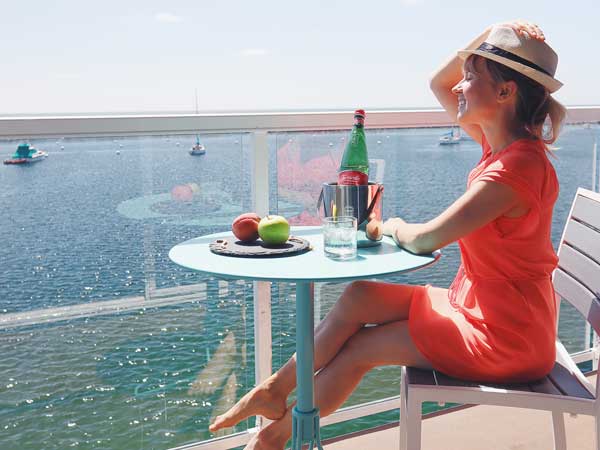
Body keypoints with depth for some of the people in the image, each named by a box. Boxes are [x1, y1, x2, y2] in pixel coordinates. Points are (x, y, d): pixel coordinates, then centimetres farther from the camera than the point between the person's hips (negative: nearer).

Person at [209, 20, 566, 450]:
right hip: (476, 304, 8)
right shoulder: (501, 143, 0)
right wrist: (487, 37, -2)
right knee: (358, 297, -4)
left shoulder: (514, 170, -28)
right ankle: (275, 391, 10)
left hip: (504, 335, -8)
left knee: (359, 347, -4)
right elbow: (438, 83, 11)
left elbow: (423, 240, -29)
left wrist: (395, 226, -7)